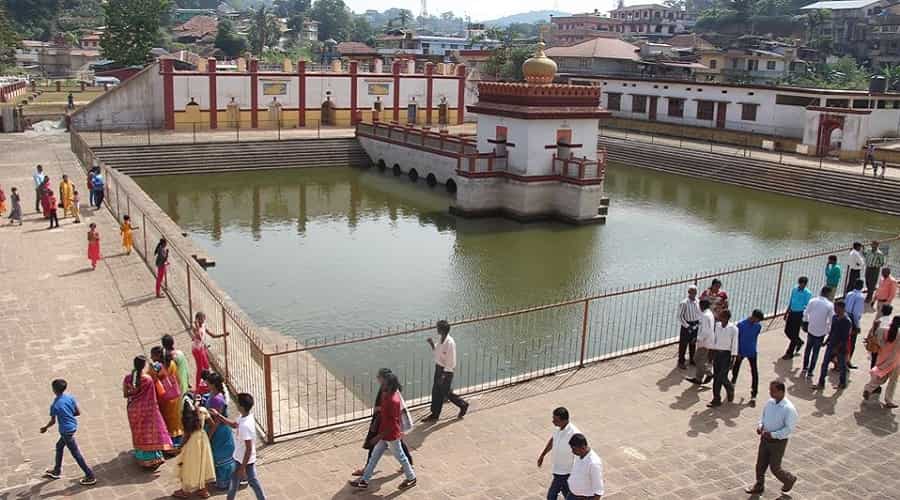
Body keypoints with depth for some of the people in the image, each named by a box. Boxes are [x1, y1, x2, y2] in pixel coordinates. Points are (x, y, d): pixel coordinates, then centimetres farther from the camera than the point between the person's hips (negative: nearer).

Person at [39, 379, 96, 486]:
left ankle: (90, 477, 3)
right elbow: (78, 412, 1)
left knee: (76, 454, 0)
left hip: (66, 431, -8)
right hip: (73, 427, 8)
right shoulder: (70, 398, -4)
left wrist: (45, 428, 9)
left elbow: (52, 422, -10)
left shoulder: (54, 406, -20)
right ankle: (56, 471, 44)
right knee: (59, 446, 28)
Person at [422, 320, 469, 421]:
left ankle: (463, 405, 27)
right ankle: (435, 414, 22)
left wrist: (444, 375, -21)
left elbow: (451, 361, -23)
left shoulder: (450, 342, -25)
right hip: (438, 368, 9)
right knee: (436, 391, 12)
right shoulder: (442, 340, 2)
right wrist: (432, 344, 2)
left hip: (446, 371, -9)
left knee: (446, 392, 6)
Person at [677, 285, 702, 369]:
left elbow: (701, 313, 12)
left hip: (695, 326, 5)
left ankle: (692, 360, 34)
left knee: (693, 343, 17)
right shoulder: (684, 303, -17)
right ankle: (681, 362, 15)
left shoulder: (698, 302, -2)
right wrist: (687, 326, -16)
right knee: (683, 344, 3)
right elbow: (680, 316, -14)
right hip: (686, 326, -5)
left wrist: (698, 323, 1)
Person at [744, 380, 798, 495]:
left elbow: (789, 429, -22)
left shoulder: (789, 409, -25)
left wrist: (773, 435, -26)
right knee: (760, 465, 15)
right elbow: (763, 416, 12)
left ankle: (789, 479, 40)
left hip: (778, 442, -6)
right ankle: (759, 486, 35)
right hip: (765, 439, 6)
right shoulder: (770, 402, -5)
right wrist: (760, 425, -6)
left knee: (774, 468, 9)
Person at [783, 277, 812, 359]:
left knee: (794, 334, 1)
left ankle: (789, 353, 12)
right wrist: (786, 312, 18)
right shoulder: (794, 289, 3)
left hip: (799, 314, -6)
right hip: (791, 312, 6)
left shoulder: (807, 293, -14)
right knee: (787, 330, 13)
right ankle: (799, 342, 40)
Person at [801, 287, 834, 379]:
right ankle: (810, 372, 13)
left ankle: (805, 369, 24)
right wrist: (829, 330, 5)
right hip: (821, 332, -2)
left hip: (811, 329, 2)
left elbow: (805, 313, 1)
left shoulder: (812, 301, -7)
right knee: (815, 352, 10)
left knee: (808, 349, 21)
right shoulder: (830, 305, -13)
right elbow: (831, 320, -10)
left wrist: (806, 322, 18)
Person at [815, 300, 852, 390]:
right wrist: (827, 341, 12)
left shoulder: (847, 321, -18)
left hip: (841, 348, -6)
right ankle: (821, 383, 11)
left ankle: (843, 383, 31)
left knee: (842, 366, 12)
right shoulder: (834, 317, 3)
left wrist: (838, 347, -21)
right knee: (824, 364, 5)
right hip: (831, 345, 6)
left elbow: (845, 338, -18)